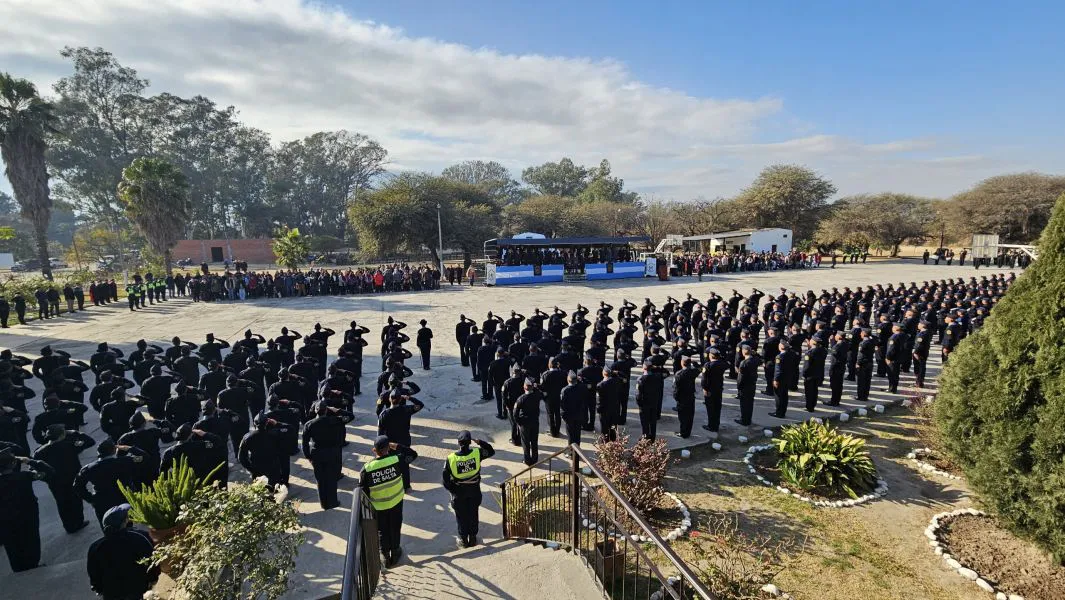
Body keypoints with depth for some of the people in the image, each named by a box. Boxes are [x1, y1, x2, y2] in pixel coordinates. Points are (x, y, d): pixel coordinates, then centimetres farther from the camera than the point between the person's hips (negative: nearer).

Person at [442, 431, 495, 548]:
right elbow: (491, 451, 0)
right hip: (474, 490, 1)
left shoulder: (451, 458, -20)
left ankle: (463, 539, 30)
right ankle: (473, 538, 32)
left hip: (458, 491, -1)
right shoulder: (477, 453, -19)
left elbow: (446, 477, -11)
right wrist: (479, 442, -2)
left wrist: (452, 489, 4)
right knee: (473, 514, 19)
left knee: (461, 516, 17)